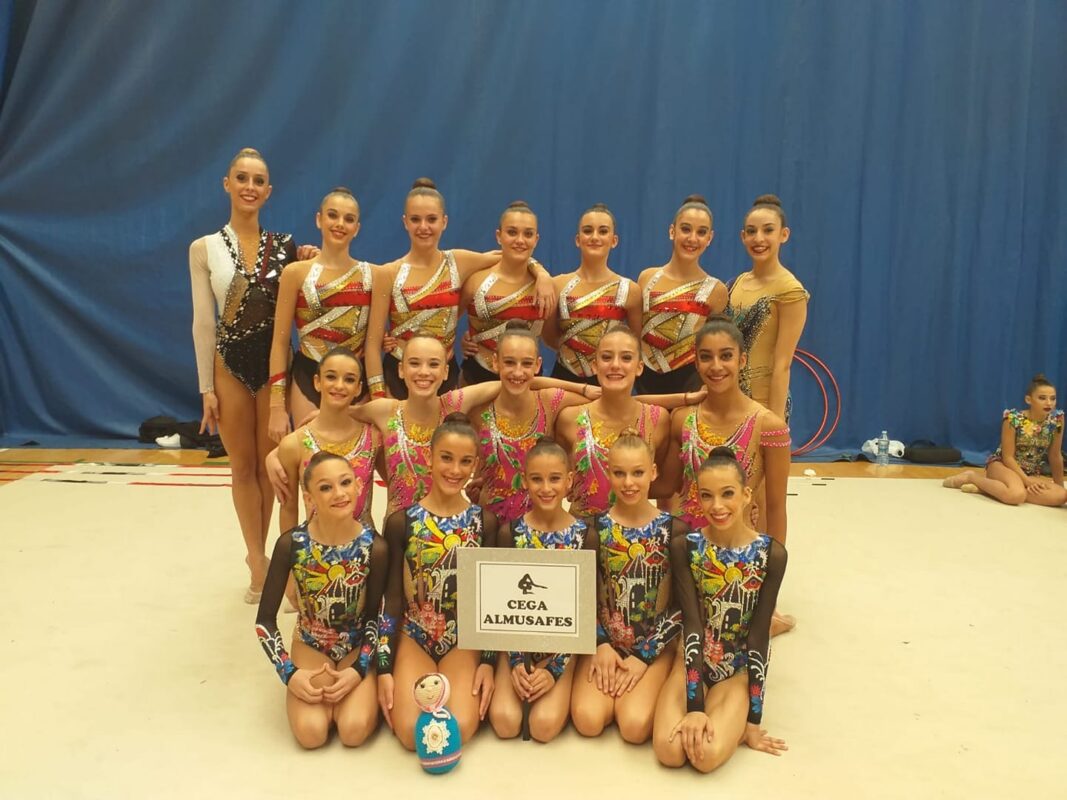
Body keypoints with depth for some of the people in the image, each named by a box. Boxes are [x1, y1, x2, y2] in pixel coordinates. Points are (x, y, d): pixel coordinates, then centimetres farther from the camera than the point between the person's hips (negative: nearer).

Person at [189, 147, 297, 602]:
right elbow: (203, 321, -2)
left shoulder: (284, 246, 1)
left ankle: (257, 555, 26)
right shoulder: (205, 249, -2)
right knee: (243, 467, 7)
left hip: (274, 362, 1)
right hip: (230, 364, -1)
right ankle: (258, 560, 19)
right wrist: (206, 387, -3)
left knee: (270, 464, 9)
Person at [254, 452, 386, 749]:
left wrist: (359, 670, -18)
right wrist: (289, 673, -19)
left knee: (354, 730, -21)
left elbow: (374, 616, -7)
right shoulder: (291, 544, -21)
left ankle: (345, 694, 12)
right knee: (311, 733, -21)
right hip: (311, 646, 0)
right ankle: (323, 694, 12)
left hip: (358, 648, 0)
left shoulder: (374, 547, -21)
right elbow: (264, 620, -11)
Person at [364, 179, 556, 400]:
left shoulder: (458, 262, -1)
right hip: (398, 376, -2)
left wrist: (542, 274, -7)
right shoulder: (389, 274, -6)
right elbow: (373, 342, -4)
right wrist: (378, 396, -10)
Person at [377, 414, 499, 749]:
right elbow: (392, 601, -1)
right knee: (411, 732, -20)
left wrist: (488, 661, -5)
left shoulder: (484, 521, -1)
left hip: (465, 640, 1)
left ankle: (462, 691, 11)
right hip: (413, 637, 0)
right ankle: (410, 686, 12)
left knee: (460, 729, -21)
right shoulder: (401, 521, -4)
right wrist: (385, 668, -6)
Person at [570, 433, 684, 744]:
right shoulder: (594, 527, -4)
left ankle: (639, 689, 10)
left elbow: (682, 605, -6)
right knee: (588, 720, -20)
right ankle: (617, 686, 10)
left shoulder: (673, 530, -7)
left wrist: (644, 657, -10)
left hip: (654, 645, -1)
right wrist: (601, 645, -11)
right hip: (604, 640, 1)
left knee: (635, 726, -22)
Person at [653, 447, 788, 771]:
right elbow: (692, 625, -17)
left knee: (707, 755, -25)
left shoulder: (771, 554, -14)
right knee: (669, 751, -21)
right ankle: (706, 707, 11)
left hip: (740, 669, -1)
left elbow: (759, 637, -13)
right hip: (693, 659, 1)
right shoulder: (684, 547, -12)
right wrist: (694, 704, -24)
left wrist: (753, 718, -12)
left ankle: (732, 718, 10)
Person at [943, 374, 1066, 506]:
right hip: (1003, 465, -6)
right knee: (1017, 494, -38)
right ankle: (972, 476, -10)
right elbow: (1007, 457, -16)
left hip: (1032, 472, 6)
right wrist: (1027, 480, -23)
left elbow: (1055, 456, 2)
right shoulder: (1013, 418, -18)